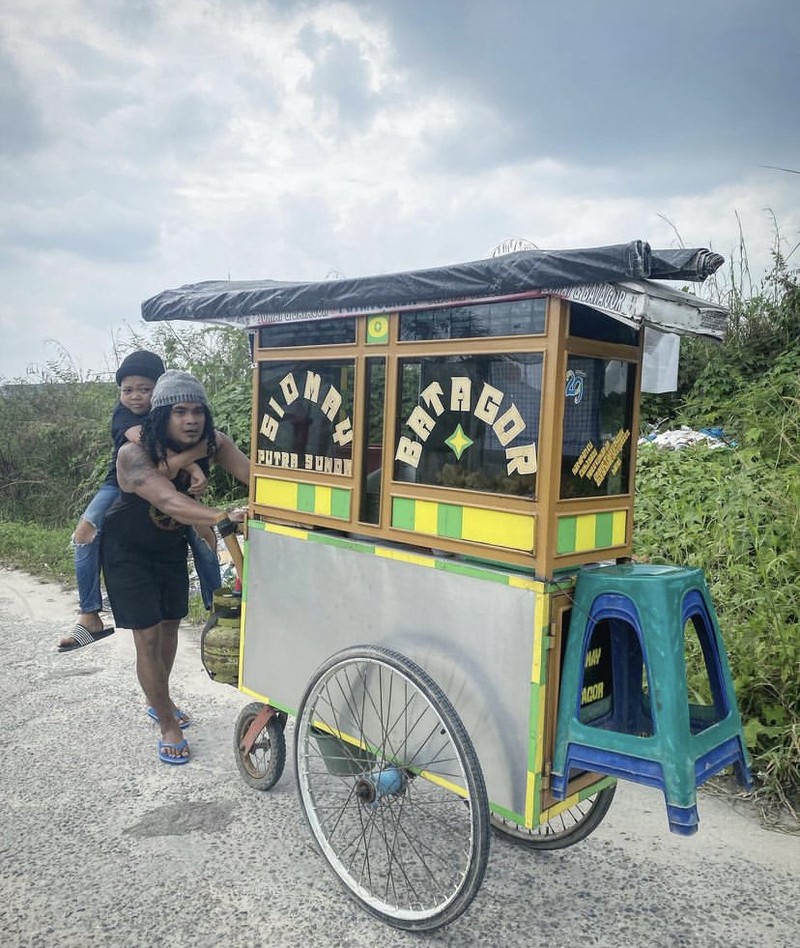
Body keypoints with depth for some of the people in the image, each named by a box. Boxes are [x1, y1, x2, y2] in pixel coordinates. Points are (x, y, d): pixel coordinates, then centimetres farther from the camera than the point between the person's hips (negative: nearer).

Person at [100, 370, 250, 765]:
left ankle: (160, 702, 41)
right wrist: (222, 518, -66)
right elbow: (169, 500, -50)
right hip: (128, 549, -5)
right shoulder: (134, 454, -35)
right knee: (148, 637, -5)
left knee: (170, 625, 17)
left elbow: (250, 474, -34)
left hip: (171, 545, 5)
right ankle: (168, 727, 13)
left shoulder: (211, 442, -21)